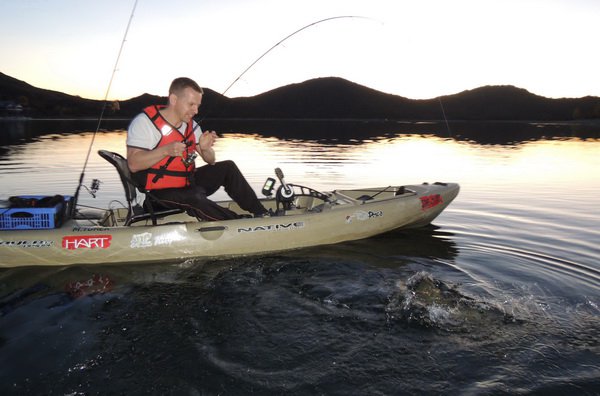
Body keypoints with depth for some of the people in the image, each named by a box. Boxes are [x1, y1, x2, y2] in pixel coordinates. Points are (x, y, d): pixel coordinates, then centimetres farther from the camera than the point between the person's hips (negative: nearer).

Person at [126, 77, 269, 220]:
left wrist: (205, 148, -15)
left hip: (188, 183, 7)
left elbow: (211, 161, 8)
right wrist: (165, 150, -34)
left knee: (227, 168, -6)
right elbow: (133, 164, -22)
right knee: (195, 198, -35)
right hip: (162, 191, -7)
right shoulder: (145, 122, -14)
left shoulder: (191, 125, 7)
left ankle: (261, 214, -2)